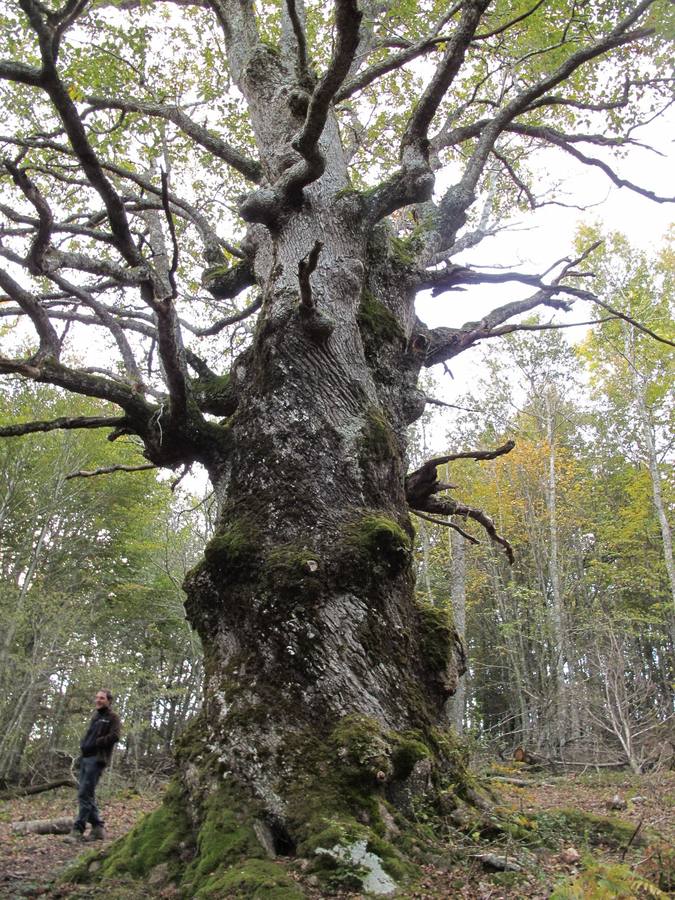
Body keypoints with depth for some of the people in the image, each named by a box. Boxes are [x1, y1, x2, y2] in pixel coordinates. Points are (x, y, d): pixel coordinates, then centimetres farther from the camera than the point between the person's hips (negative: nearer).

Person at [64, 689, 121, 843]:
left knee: (85, 794, -11)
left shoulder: (112, 717, -2)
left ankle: (77, 830, -8)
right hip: (86, 757, 8)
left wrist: (94, 744, -14)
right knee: (86, 794, 9)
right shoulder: (95, 717, 22)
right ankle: (97, 827, 17)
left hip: (97, 759, -8)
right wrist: (83, 744, 8)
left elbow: (114, 736, -13)